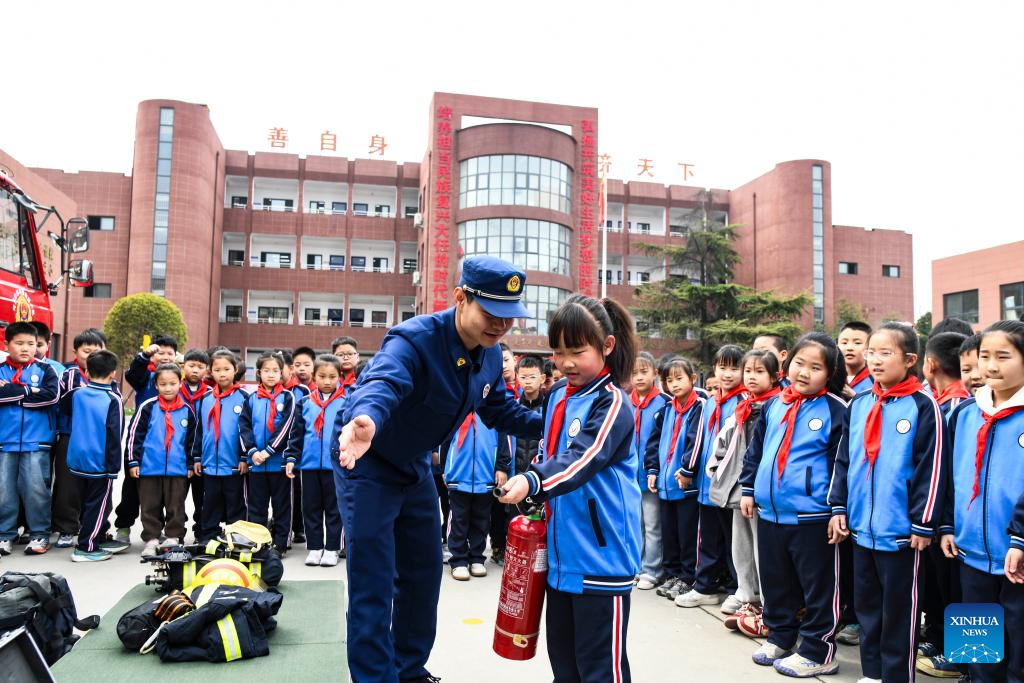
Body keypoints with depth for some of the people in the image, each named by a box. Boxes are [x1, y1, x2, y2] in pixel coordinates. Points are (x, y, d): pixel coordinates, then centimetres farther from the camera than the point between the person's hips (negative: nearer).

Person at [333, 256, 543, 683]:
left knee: (423, 575, 17)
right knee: (372, 584, -5)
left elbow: (500, 410, 5)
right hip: (366, 463, -7)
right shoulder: (414, 340, -31)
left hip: (415, 468, 8)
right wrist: (366, 421, -73)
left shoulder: (490, 355, -7)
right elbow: (382, 383, -50)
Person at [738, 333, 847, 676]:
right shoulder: (774, 405, 7)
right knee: (775, 582, 19)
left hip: (813, 517, -6)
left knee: (818, 586, 7)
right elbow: (755, 449, 16)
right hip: (769, 512, 6)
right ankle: (780, 637, 35)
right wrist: (748, 488, 14)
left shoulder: (836, 411, -9)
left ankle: (817, 652, 20)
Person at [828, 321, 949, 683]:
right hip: (861, 528, 6)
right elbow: (843, 460, 12)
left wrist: (924, 524, -12)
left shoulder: (923, 405, -10)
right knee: (866, 605, 17)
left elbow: (932, 467, -12)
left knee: (898, 610, 8)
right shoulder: (858, 404, 7)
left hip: (900, 530, -6)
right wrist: (839, 507, 7)